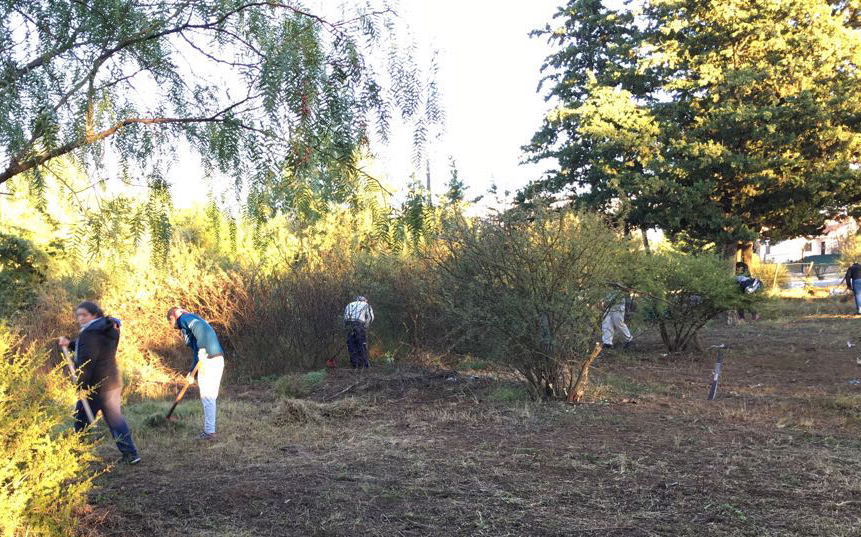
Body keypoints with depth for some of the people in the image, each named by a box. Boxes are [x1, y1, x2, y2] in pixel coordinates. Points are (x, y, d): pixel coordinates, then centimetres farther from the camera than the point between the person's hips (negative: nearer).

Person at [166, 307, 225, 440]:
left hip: (209, 362, -9)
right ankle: (209, 429, 26)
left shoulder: (184, 319, 0)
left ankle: (209, 432, 4)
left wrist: (202, 349, -27)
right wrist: (192, 372, 24)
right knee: (210, 398, 17)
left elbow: (199, 327, -23)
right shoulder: (191, 322, 27)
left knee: (207, 398, -2)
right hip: (217, 360, 9)